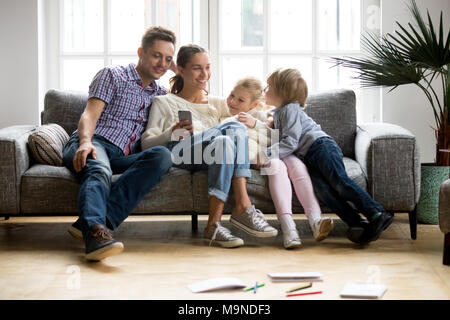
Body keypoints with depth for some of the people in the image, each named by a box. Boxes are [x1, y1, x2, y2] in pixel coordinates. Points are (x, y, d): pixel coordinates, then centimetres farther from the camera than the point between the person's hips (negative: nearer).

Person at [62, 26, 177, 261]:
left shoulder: (161, 95, 28)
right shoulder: (112, 76, 13)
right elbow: (90, 114, -1)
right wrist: (85, 142, -23)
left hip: (122, 159, 4)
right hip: (93, 145, -3)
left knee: (162, 156, -29)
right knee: (99, 171, -38)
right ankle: (95, 233, -66)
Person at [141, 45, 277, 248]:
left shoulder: (217, 104, 32)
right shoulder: (164, 103, 21)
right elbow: (146, 143, 7)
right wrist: (171, 133, -14)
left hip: (211, 159, 4)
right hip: (178, 152, -4)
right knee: (235, 128, -30)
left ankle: (214, 225, -40)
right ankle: (243, 208, -40)